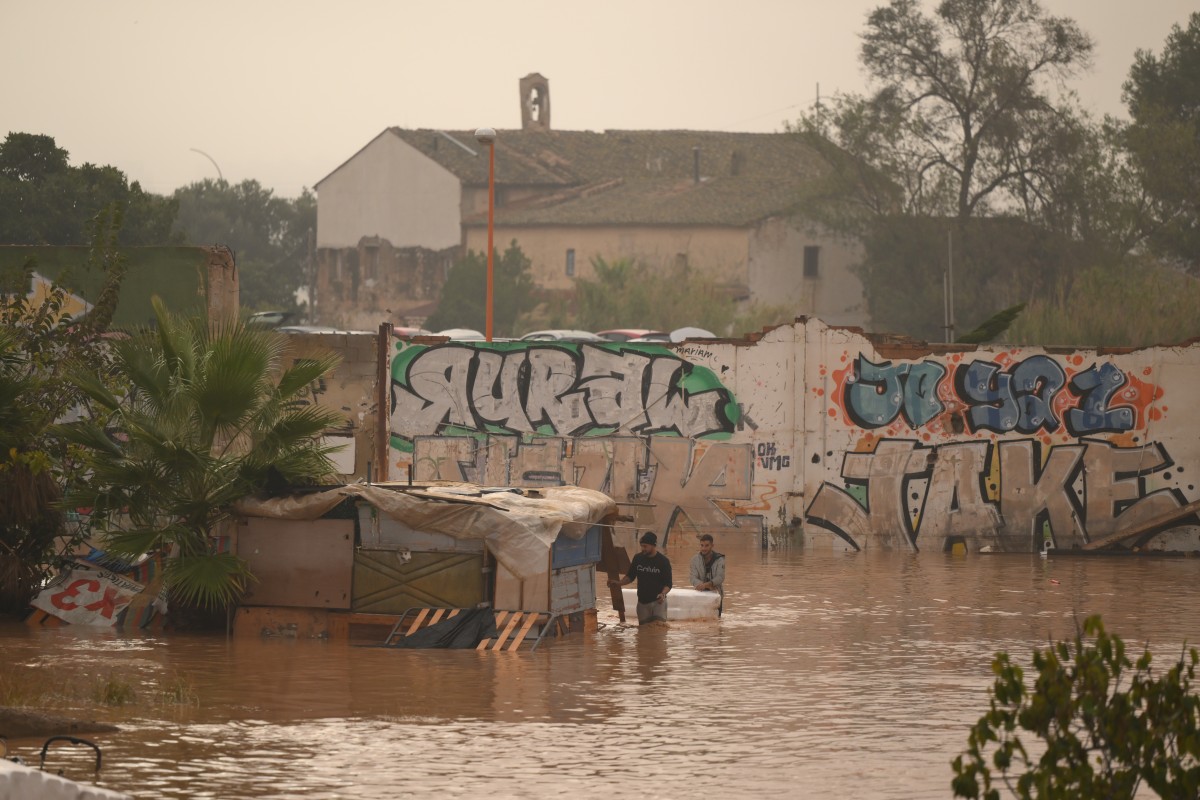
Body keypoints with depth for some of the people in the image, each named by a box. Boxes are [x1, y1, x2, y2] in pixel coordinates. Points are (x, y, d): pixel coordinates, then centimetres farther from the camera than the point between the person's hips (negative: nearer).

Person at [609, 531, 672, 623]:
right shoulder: (638, 558, 4)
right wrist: (618, 583, -4)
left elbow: (668, 584, -5)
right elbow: (630, 577, 15)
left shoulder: (663, 561, -7)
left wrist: (663, 593, -26)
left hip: (658, 601, -4)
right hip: (642, 601, 4)